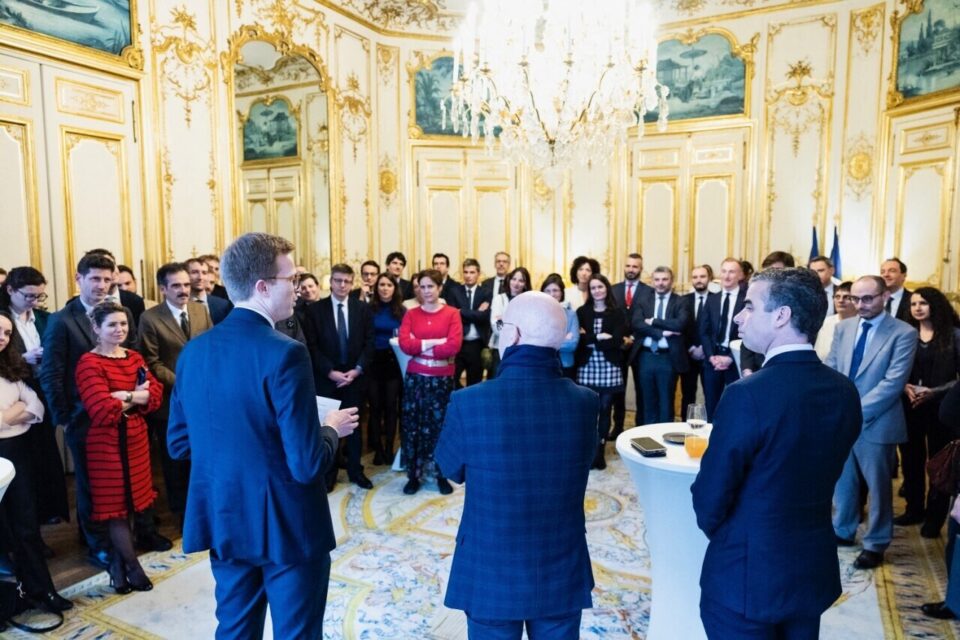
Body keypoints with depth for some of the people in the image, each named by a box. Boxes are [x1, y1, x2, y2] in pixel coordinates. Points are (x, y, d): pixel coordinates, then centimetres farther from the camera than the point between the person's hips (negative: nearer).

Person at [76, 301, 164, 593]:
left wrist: (125, 397, -17)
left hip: (136, 438, 6)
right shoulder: (89, 363, -12)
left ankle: (118, 564, 27)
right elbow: (103, 411, -21)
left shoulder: (135, 358, 8)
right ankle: (133, 567, 18)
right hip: (107, 443, -6)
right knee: (115, 505, 5)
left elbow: (156, 394, -1)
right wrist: (136, 397, -9)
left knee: (129, 503, 13)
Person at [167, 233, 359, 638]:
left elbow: (179, 445, 7)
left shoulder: (193, 351, -1)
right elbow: (307, 464, -24)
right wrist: (331, 428, -5)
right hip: (287, 525, -7)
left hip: (223, 519, 7)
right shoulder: (285, 353, -23)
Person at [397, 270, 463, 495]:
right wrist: (434, 342, -15)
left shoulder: (452, 313, -1)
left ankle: (442, 474, 20)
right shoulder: (411, 314, 5)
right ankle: (413, 474, 18)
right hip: (415, 378, 2)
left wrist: (419, 346, -10)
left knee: (440, 424, 6)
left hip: (442, 379, -2)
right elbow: (404, 344, -9)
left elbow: (454, 346, -15)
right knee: (412, 425, 5)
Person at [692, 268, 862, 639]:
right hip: (815, 570, 7)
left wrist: (721, 534, 4)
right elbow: (821, 478, 7)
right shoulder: (845, 392, -4)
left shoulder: (748, 394, -26)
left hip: (746, 576, -6)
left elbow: (710, 498, -18)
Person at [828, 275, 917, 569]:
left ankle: (875, 544, 27)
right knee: (843, 480, 17)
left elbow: (893, 382, -16)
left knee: (878, 486, 10)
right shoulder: (843, 327, 5)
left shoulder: (904, 333, -10)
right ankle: (842, 531, 35)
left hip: (875, 423, -4)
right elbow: (829, 368, 5)